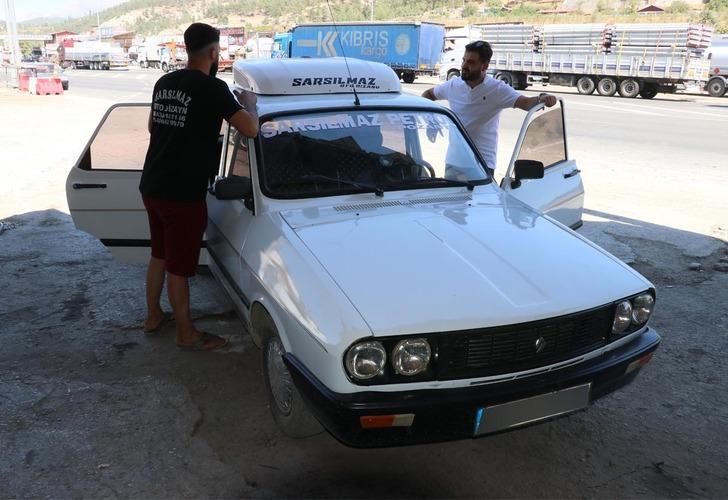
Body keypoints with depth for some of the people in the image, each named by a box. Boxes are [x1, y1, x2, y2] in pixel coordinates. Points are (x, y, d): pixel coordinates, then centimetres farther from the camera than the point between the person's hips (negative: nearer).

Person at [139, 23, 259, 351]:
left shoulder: (164, 83, 9)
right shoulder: (212, 88, -14)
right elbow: (250, 130, -18)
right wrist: (248, 103, 2)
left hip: (151, 186, 8)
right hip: (182, 194, -8)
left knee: (159, 255, 22)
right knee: (179, 267, 3)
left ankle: (153, 316, 37)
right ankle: (187, 335, 18)